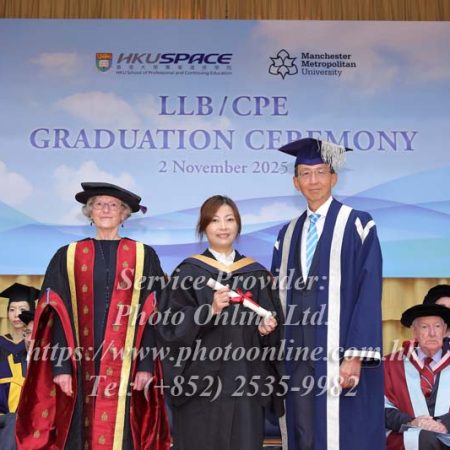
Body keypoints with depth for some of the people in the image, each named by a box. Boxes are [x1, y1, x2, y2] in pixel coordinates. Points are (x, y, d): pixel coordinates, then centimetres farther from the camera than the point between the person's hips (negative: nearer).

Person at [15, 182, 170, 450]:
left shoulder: (144, 257, 4)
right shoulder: (67, 257, 7)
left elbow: (152, 316, 0)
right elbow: (56, 317, 2)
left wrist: (146, 365, -8)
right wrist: (60, 366, -7)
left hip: (126, 367, -1)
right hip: (79, 366, 1)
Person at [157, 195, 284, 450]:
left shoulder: (257, 274, 9)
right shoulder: (188, 272, -1)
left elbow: (273, 320, 14)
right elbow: (171, 326, -8)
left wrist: (268, 327, -8)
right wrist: (210, 310, -22)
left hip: (246, 381, 3)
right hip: (201, 381, -2)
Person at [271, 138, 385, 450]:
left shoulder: (358, 226, -3)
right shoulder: (288, 234, 13)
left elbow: (368, 293, -9)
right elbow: (280, 295, 14)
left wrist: (356, 355, -16)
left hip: (340, 358, -4)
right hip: (297, 356, 5)